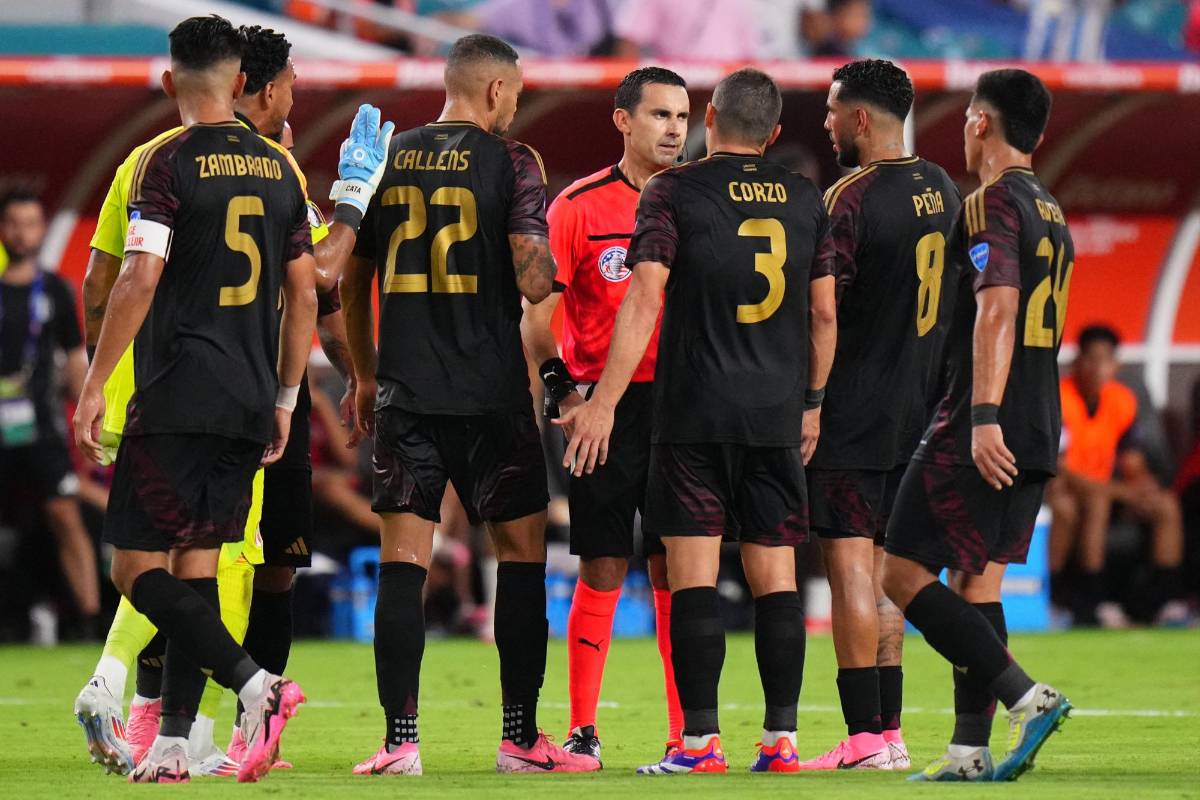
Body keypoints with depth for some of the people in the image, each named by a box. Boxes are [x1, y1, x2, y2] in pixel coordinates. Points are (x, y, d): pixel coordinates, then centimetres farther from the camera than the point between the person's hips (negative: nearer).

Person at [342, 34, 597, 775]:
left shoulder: (386, 158, 9)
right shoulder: (510, 160, -4)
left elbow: (353, 280, 13)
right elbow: (532, 278, -13)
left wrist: (366, 374, 25)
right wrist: (548, 275, 11)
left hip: (405, 388, 3)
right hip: (491, 389, -3)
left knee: (403, 558, 2)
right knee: (522, 548, 8)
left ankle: (401, 739, -3)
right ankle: (521, 736, 7)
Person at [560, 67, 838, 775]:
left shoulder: (674, 193, -4)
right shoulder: (805, 199, 8)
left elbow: (645, 301, -11)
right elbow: (824, 313, 12)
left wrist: (604, 404, -10)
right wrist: (811, 403, 23)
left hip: (695, 413, -3)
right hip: (777, 412, 3)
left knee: (694, 575, -3)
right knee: (775, 577, 6)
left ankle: (701, 739, -7)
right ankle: (782, 738, 4)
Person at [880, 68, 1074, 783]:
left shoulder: (993, 202, -11)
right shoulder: (1053, 214, 18)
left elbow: (998, 308, -23)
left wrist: (984, 416, -29)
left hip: (984, 433, -9)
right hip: (1039, 431, 9)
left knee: (905, 574, -5)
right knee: (977, 580, 11)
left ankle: (1028, 697, -15)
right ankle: (971, 750, 6)